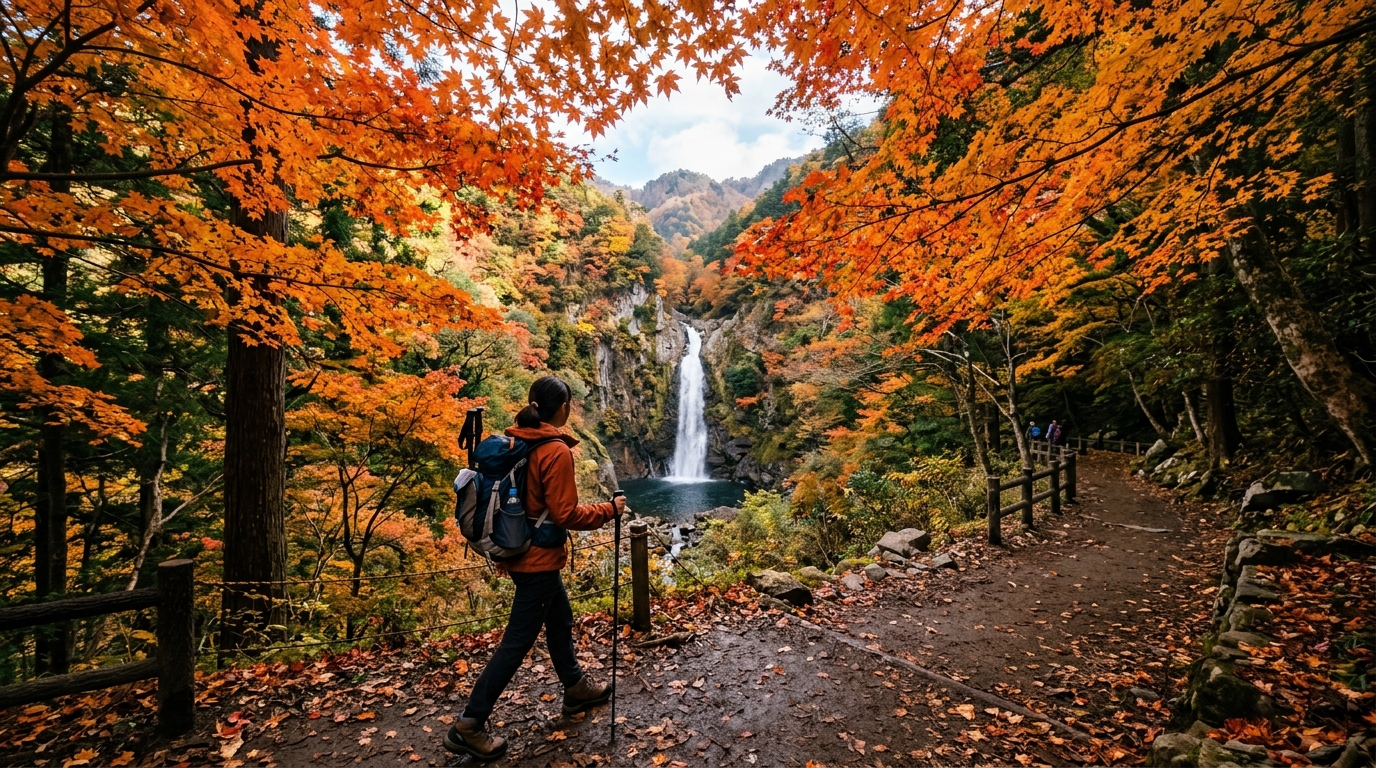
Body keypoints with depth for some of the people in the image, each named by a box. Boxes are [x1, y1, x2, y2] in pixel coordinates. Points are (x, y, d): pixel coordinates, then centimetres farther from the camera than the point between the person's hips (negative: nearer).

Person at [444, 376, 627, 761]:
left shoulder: (513, 441, 2)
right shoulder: (556, 451, -22)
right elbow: (565, 514, -22)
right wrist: (608, 510, -9)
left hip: (520, 551, 9)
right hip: (539, 557, -9)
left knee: (560, 618, 23)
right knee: (517, 640, 6)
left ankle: (576, 688, 40)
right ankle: (468, 725, 18)